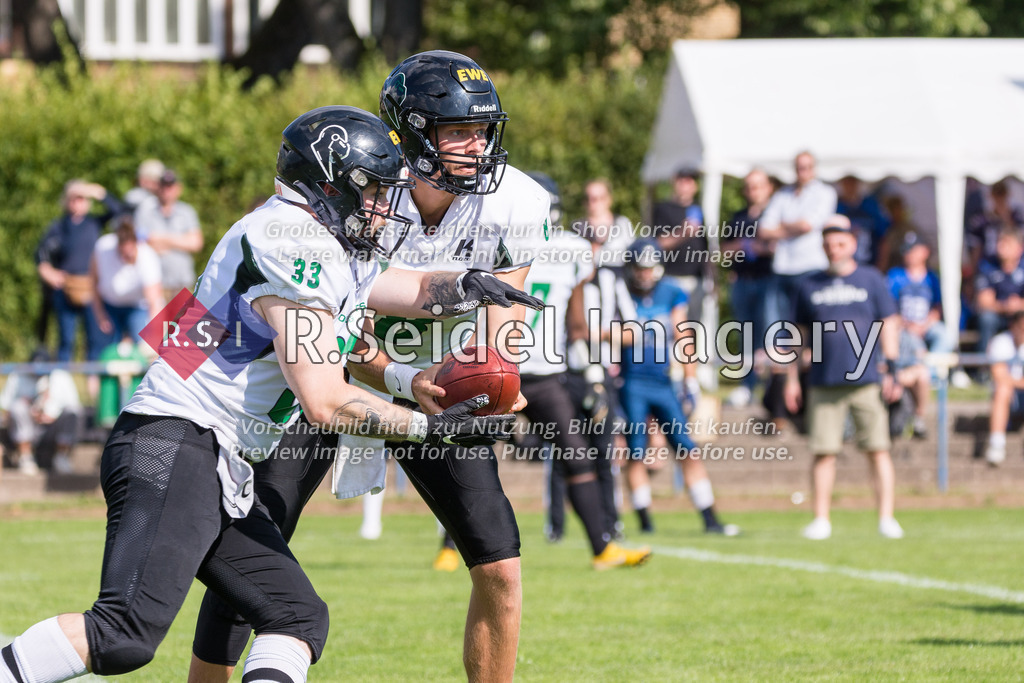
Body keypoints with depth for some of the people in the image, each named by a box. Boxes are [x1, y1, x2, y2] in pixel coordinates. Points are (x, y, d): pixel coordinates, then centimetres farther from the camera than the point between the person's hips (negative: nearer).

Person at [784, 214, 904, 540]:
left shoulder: (871, 279, 7)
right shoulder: (809, 285, 11)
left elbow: (888, 324, 6)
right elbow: (798, 333, 14)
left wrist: (891, 370, -2)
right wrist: (791, 378, 9)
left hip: (866, 379, -1)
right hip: (824, 384, 1)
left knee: (878, 450, -3)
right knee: (824, 452, -1)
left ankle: (886, 518, -1)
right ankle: (821, 520, 3)